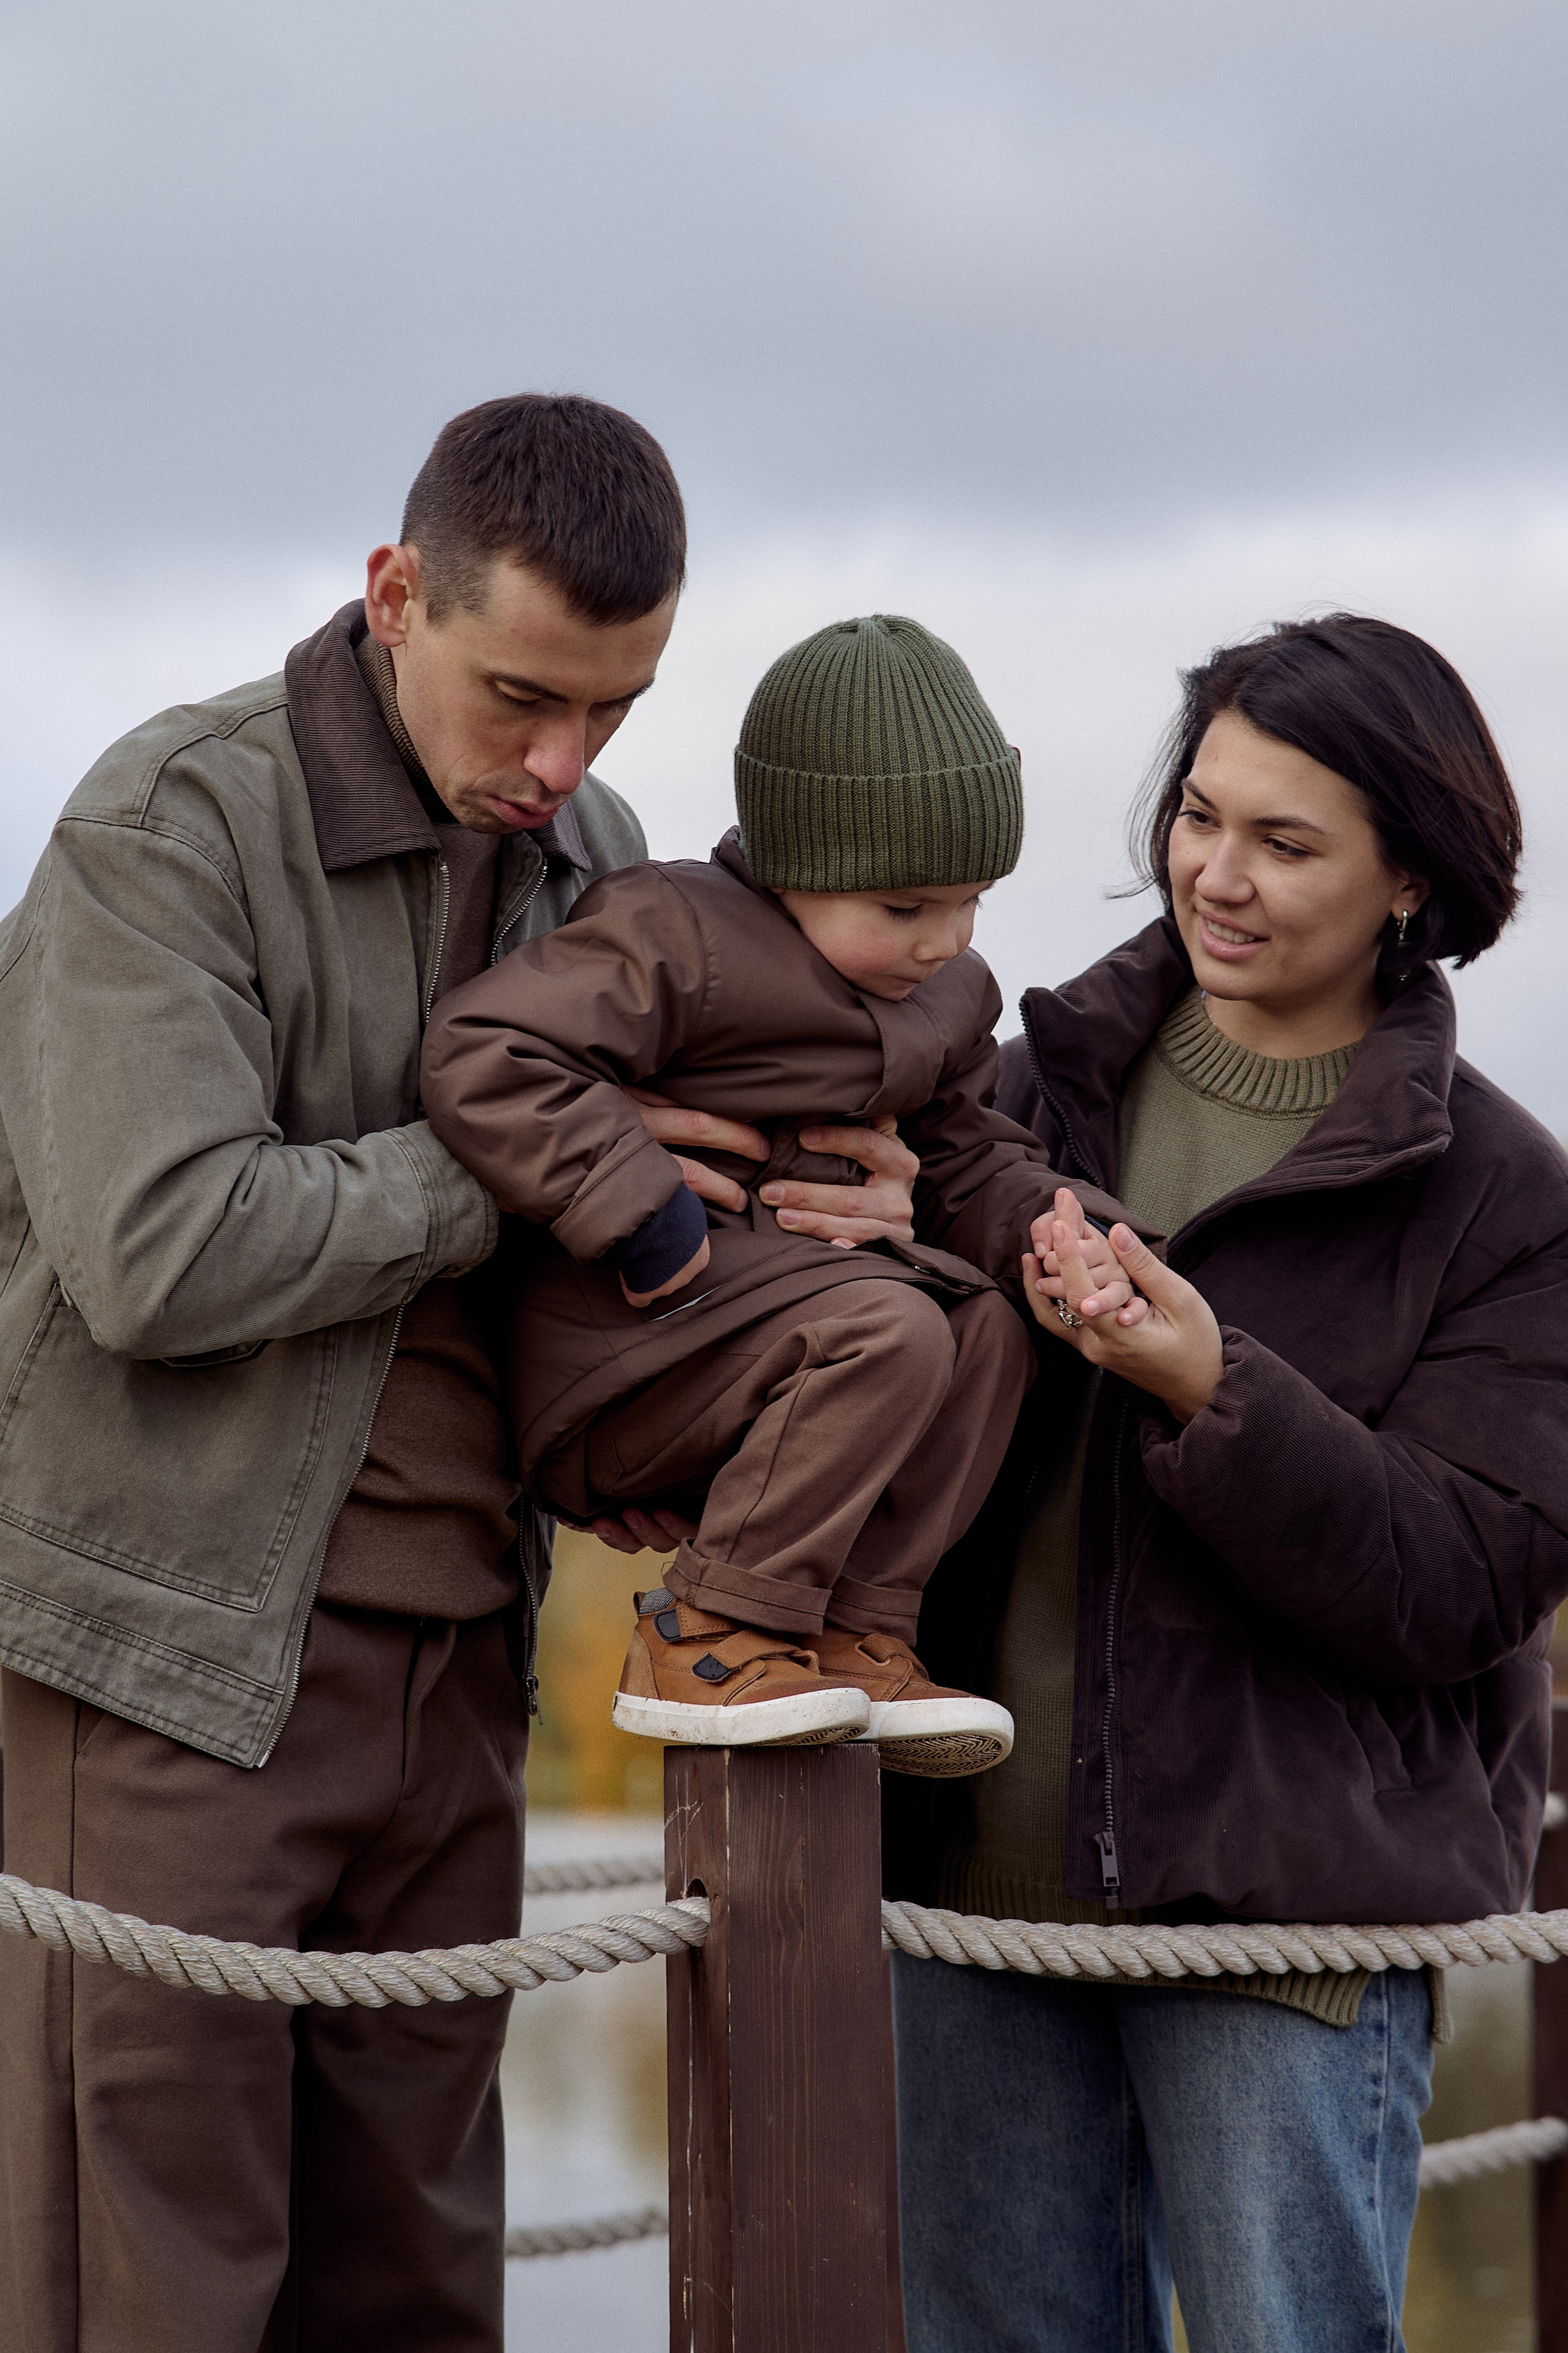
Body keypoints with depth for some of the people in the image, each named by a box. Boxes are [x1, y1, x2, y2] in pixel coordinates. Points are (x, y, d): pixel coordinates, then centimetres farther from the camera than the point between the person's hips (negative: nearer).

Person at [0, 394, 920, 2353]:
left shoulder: (594, 855, 11)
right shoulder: (173, 823, -10)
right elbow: (157, 1249, -21)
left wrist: (848, 1211, -5)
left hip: (457, 1656, 6)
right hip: (174, 1646, -6)